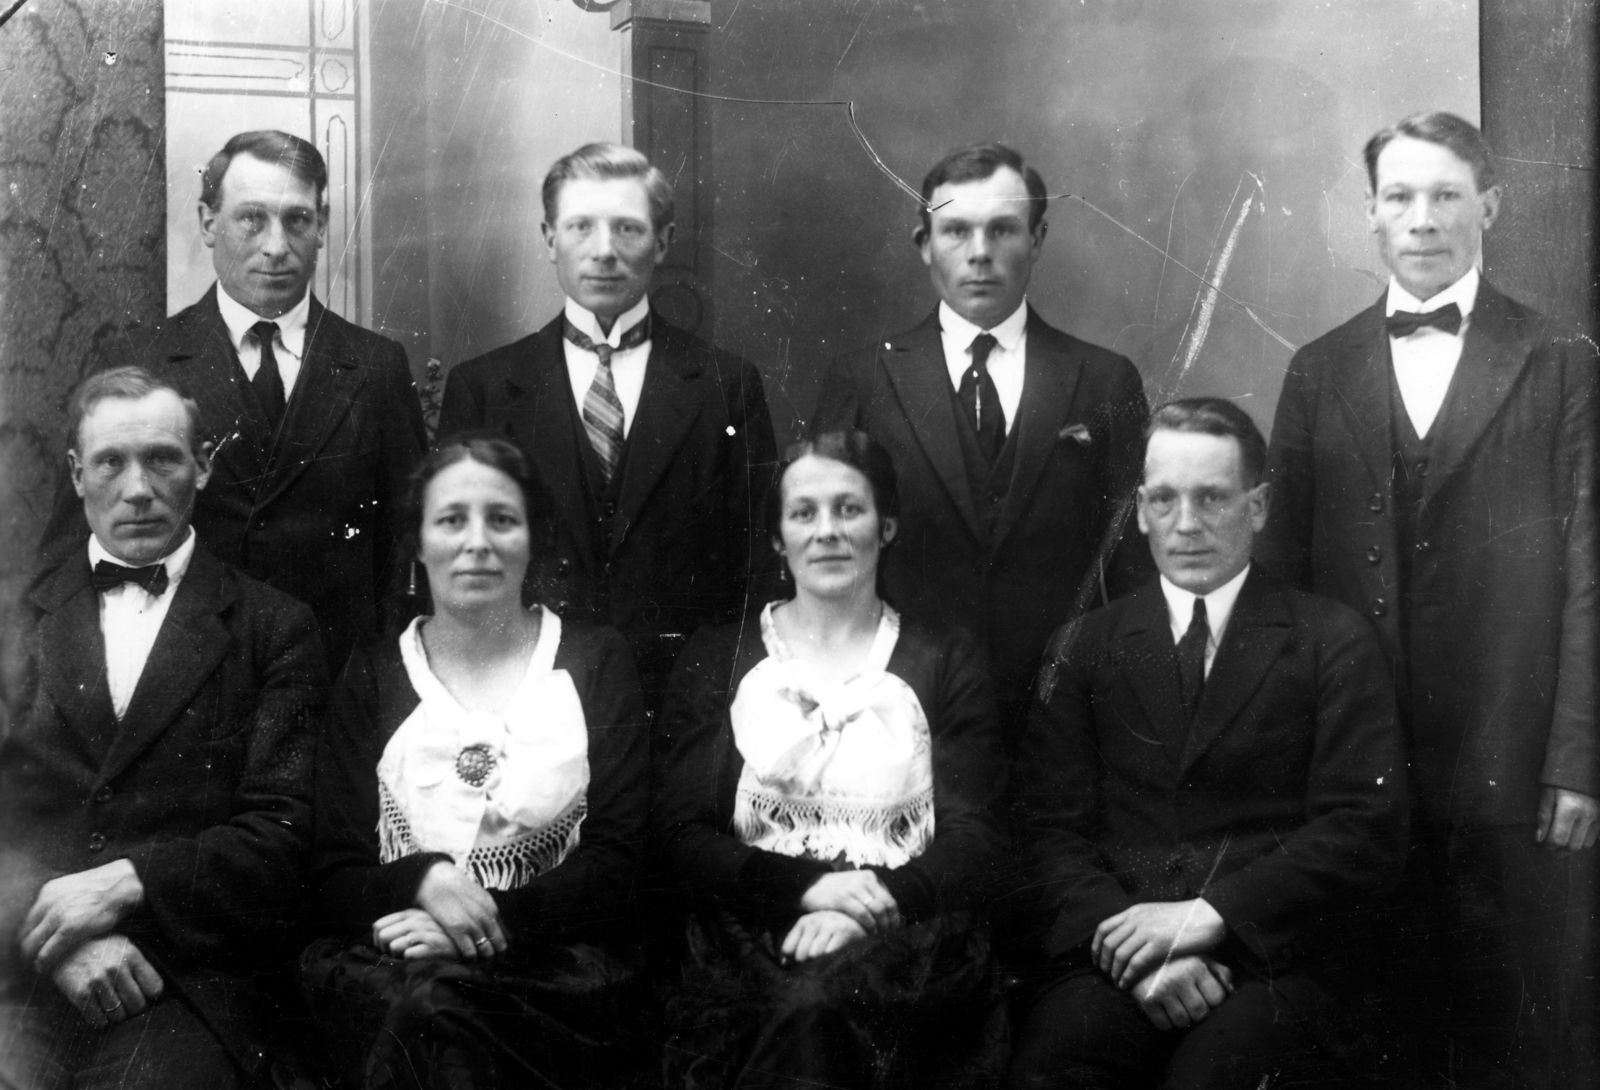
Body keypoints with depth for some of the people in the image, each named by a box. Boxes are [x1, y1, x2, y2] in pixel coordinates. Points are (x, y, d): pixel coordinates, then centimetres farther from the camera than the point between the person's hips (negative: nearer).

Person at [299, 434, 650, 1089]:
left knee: (433, 1004, -34)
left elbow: (617, 861, 1)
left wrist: (494, 920, -14)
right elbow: (331, 878, 6)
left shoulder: (596, 662, 11)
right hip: (387, 959, 1)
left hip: (555, 964, -1)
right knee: (416, 1001, -35)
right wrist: (421, 880, -16)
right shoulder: (369, 677, 13)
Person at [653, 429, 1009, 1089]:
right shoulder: (715, 659, 14)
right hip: (752, 930, 1)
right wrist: (806, 886, -12)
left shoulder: (946, 664, 14)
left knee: (818, 1007, -34)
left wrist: (867, 909, -15)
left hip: (904, 934, 0)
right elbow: (681, 835, 6)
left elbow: (975, 839, 4)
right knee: (801, 1013, -34)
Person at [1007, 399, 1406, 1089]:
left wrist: (1208, 914, -12)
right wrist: (1130, 942, -13)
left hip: (1275, 960, -1)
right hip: (1114, 955, 1)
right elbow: (1050, 828, 6)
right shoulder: (1082, 648, 14)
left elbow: (1368, 832, -1)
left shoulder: (1334, 641, 8)